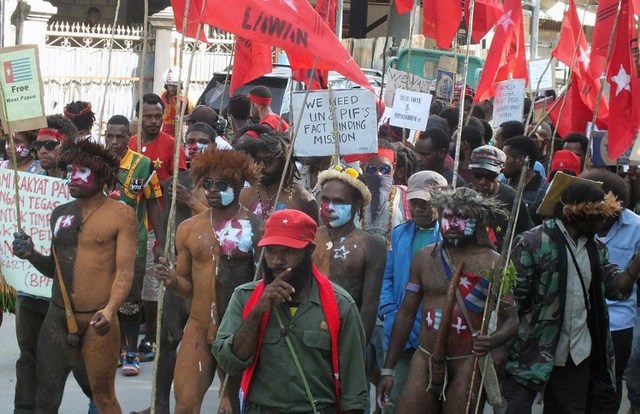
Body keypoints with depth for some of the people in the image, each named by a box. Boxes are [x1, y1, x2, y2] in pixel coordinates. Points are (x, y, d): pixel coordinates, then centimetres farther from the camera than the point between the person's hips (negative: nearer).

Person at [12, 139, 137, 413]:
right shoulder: (60, 213, 12)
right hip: (57, 318, 5)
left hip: (97, 320, -5)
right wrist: (32, 255, 1)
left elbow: (125, 271, -12)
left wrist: (110, 310, -27)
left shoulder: (121, 215, -5)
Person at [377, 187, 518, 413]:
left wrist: (492, 340, -27)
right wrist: (388, 369, 8)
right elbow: (406, 313, 10)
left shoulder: (494, 264, -6)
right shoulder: (424, 257, 5)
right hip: (424, 360, 3)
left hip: (467, 364, -3)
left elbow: (511, 319, -4)